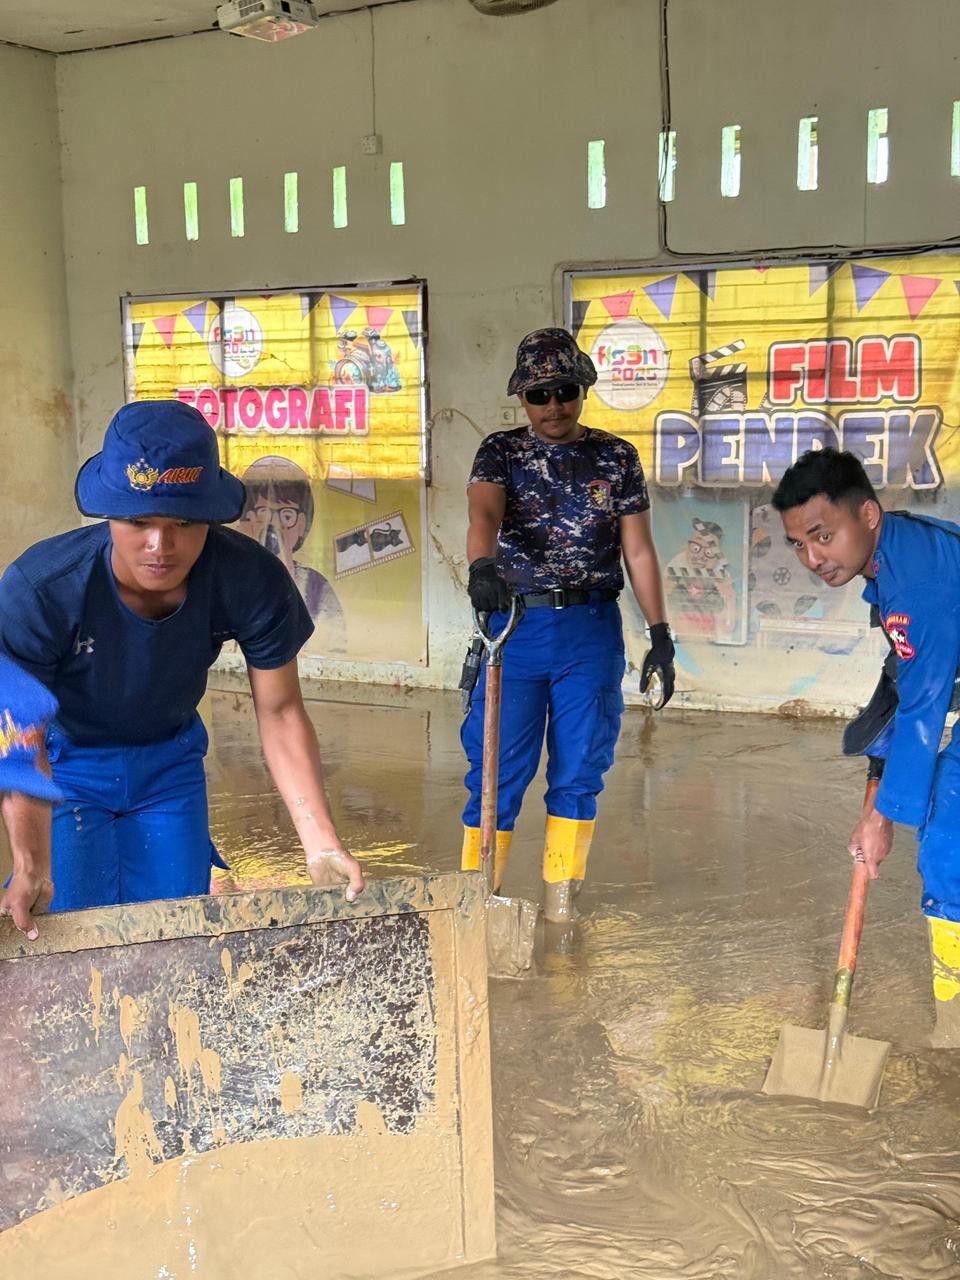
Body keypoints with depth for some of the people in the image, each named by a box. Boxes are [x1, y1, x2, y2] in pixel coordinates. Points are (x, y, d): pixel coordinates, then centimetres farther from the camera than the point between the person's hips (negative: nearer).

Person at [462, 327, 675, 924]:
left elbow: (638, 550, 8)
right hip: (516, 625, -1)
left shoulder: (617, 458, 7)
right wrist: (482, 566, -40)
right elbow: (484, 513, -18)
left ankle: (561, 895, 20)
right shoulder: (501, 452, 2)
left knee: (581, 767, 6)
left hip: (593, 630, 2)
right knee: (497, 766, -1)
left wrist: (661, 634, 3)